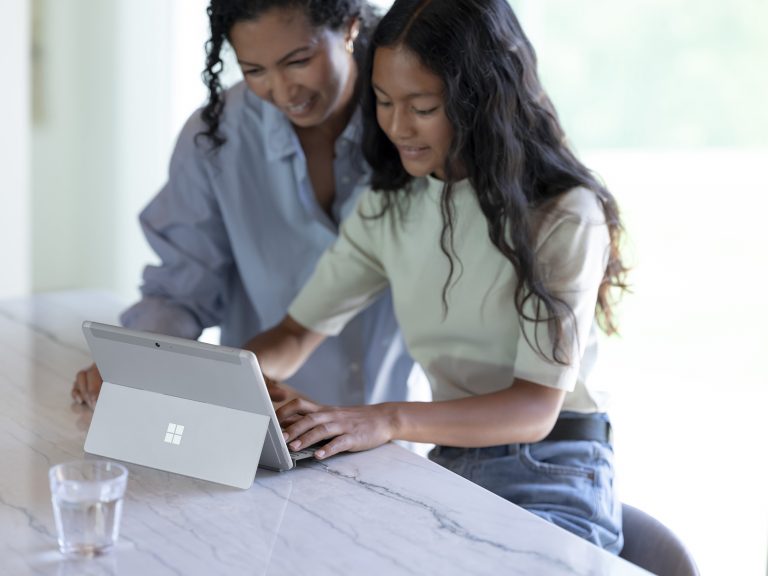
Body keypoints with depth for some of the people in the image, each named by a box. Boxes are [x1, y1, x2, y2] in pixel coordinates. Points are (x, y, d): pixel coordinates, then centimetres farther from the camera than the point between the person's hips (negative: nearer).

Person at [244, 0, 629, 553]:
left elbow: (535, 409, -19)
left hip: (553, 482, -5)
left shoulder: (565, 216, -13)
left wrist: (390, 421, -34)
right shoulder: (391, 206, 8)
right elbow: (295, 335, 9)